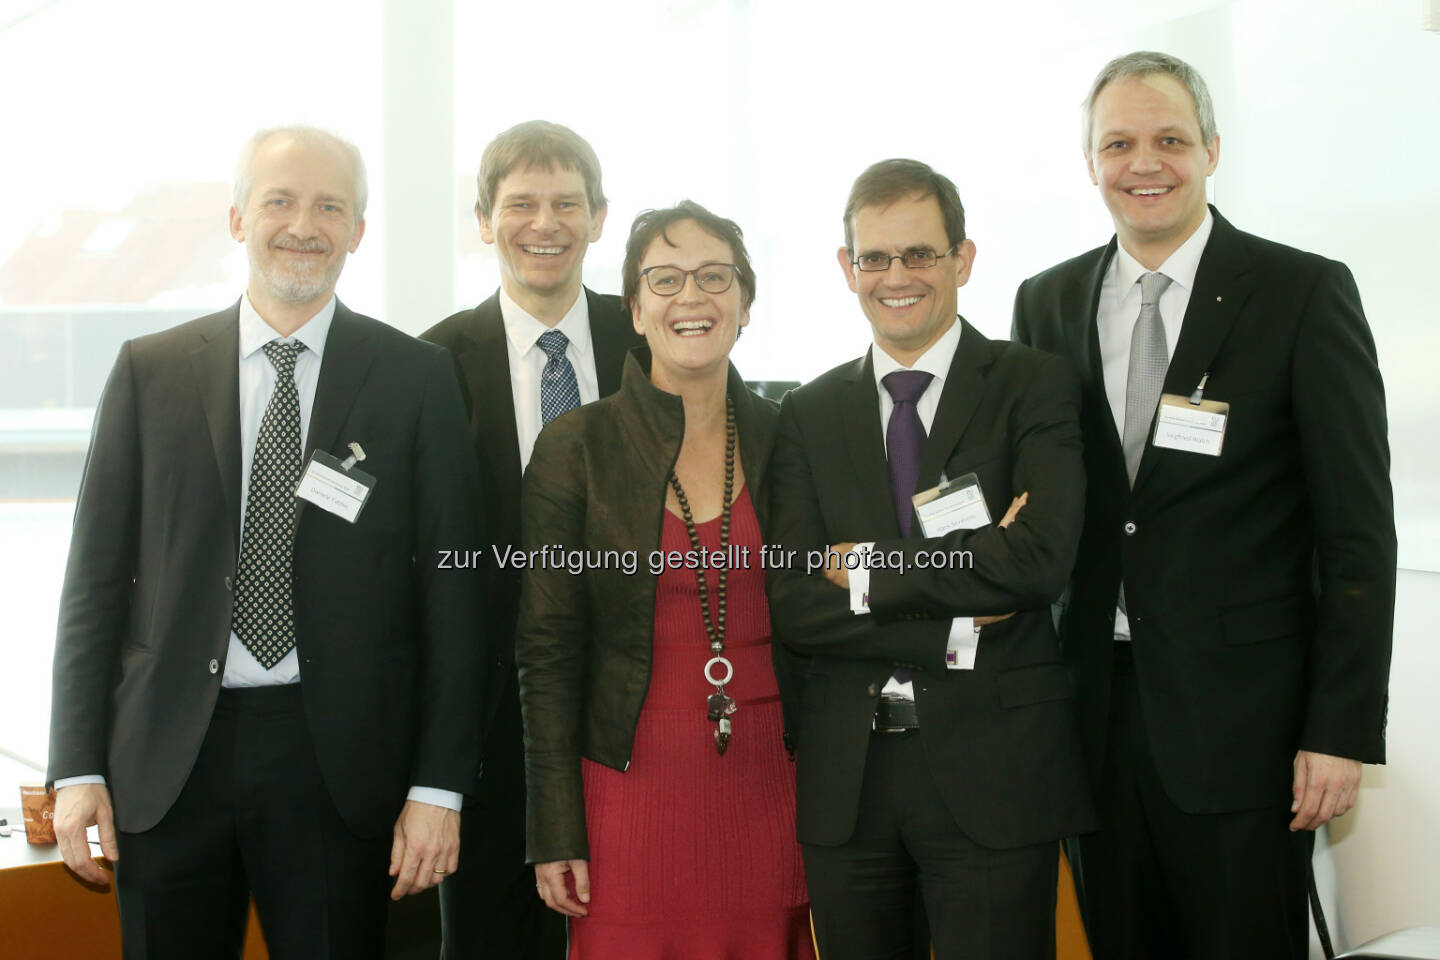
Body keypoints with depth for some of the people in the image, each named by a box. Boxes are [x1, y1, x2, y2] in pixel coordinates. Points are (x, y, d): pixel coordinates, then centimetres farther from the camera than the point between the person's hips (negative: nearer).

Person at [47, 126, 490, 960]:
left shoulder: (416, 377, 1)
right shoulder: (149, 371, 6)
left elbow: (450, 591, -1)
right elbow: (96, 577, 6)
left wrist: (439, 786, -5)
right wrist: (78, 766, 1)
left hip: (336, 758, -1)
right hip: (169, 758, 2)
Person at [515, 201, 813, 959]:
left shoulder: (782, 438, 4)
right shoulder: (576, 448, -4)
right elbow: (548, 650, -3)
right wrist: (556, 834, -4)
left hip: (767, 789, 2)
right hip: (633, 788, -2)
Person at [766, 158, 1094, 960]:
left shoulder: (1036, 386, -1)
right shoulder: (810, 414, 8)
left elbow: (1041, 559, -16)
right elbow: (790, 606, -2)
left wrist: (870, 569, -9)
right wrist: (952, 631, -13)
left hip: (994, 766, -3)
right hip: (846, 777, 3)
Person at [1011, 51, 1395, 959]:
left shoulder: (1306, 294, -4)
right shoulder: (1047, 301, 8)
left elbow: (1357, 532, -6)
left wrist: (1342, 733, -10)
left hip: (1238, 715, -3)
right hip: (1096, 709, 4)